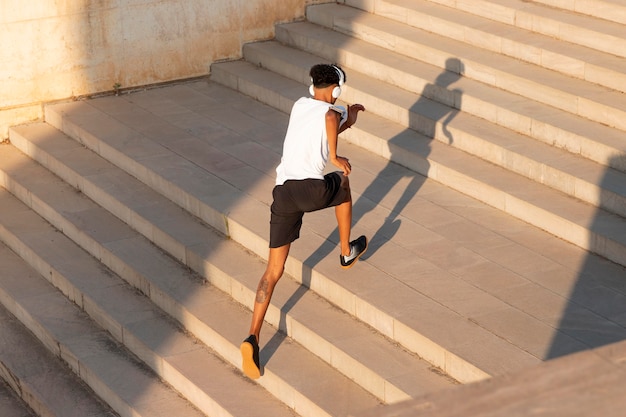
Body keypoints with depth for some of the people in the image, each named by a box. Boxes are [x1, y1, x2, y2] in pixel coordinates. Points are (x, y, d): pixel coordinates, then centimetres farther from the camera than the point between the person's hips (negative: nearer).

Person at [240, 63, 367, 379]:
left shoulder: (299, 105, 22)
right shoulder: (332, 113, 4)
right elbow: (332, 120, -23)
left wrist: (350, 112, 55)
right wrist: (335, 157, -12)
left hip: (282, 191, 5)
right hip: (311, 189, -5)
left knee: (274, 269, 5)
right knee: (343, 182, 32)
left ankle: (253, 338, -8)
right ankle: (347, 252, 43)